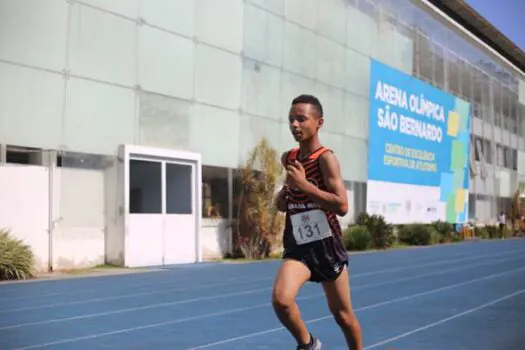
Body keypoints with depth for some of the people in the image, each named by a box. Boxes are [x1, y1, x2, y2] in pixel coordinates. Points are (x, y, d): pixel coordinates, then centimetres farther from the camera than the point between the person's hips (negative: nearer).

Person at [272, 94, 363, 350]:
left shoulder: (326, 158, -13)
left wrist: (304, 185, -27)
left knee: (342, 313, 12)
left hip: (327, 246, -3)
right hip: (297, 246, 3)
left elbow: (342, 206, -22)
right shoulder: (288, 159, 4)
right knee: (280, 299, -23)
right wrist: (282, 195, 2)